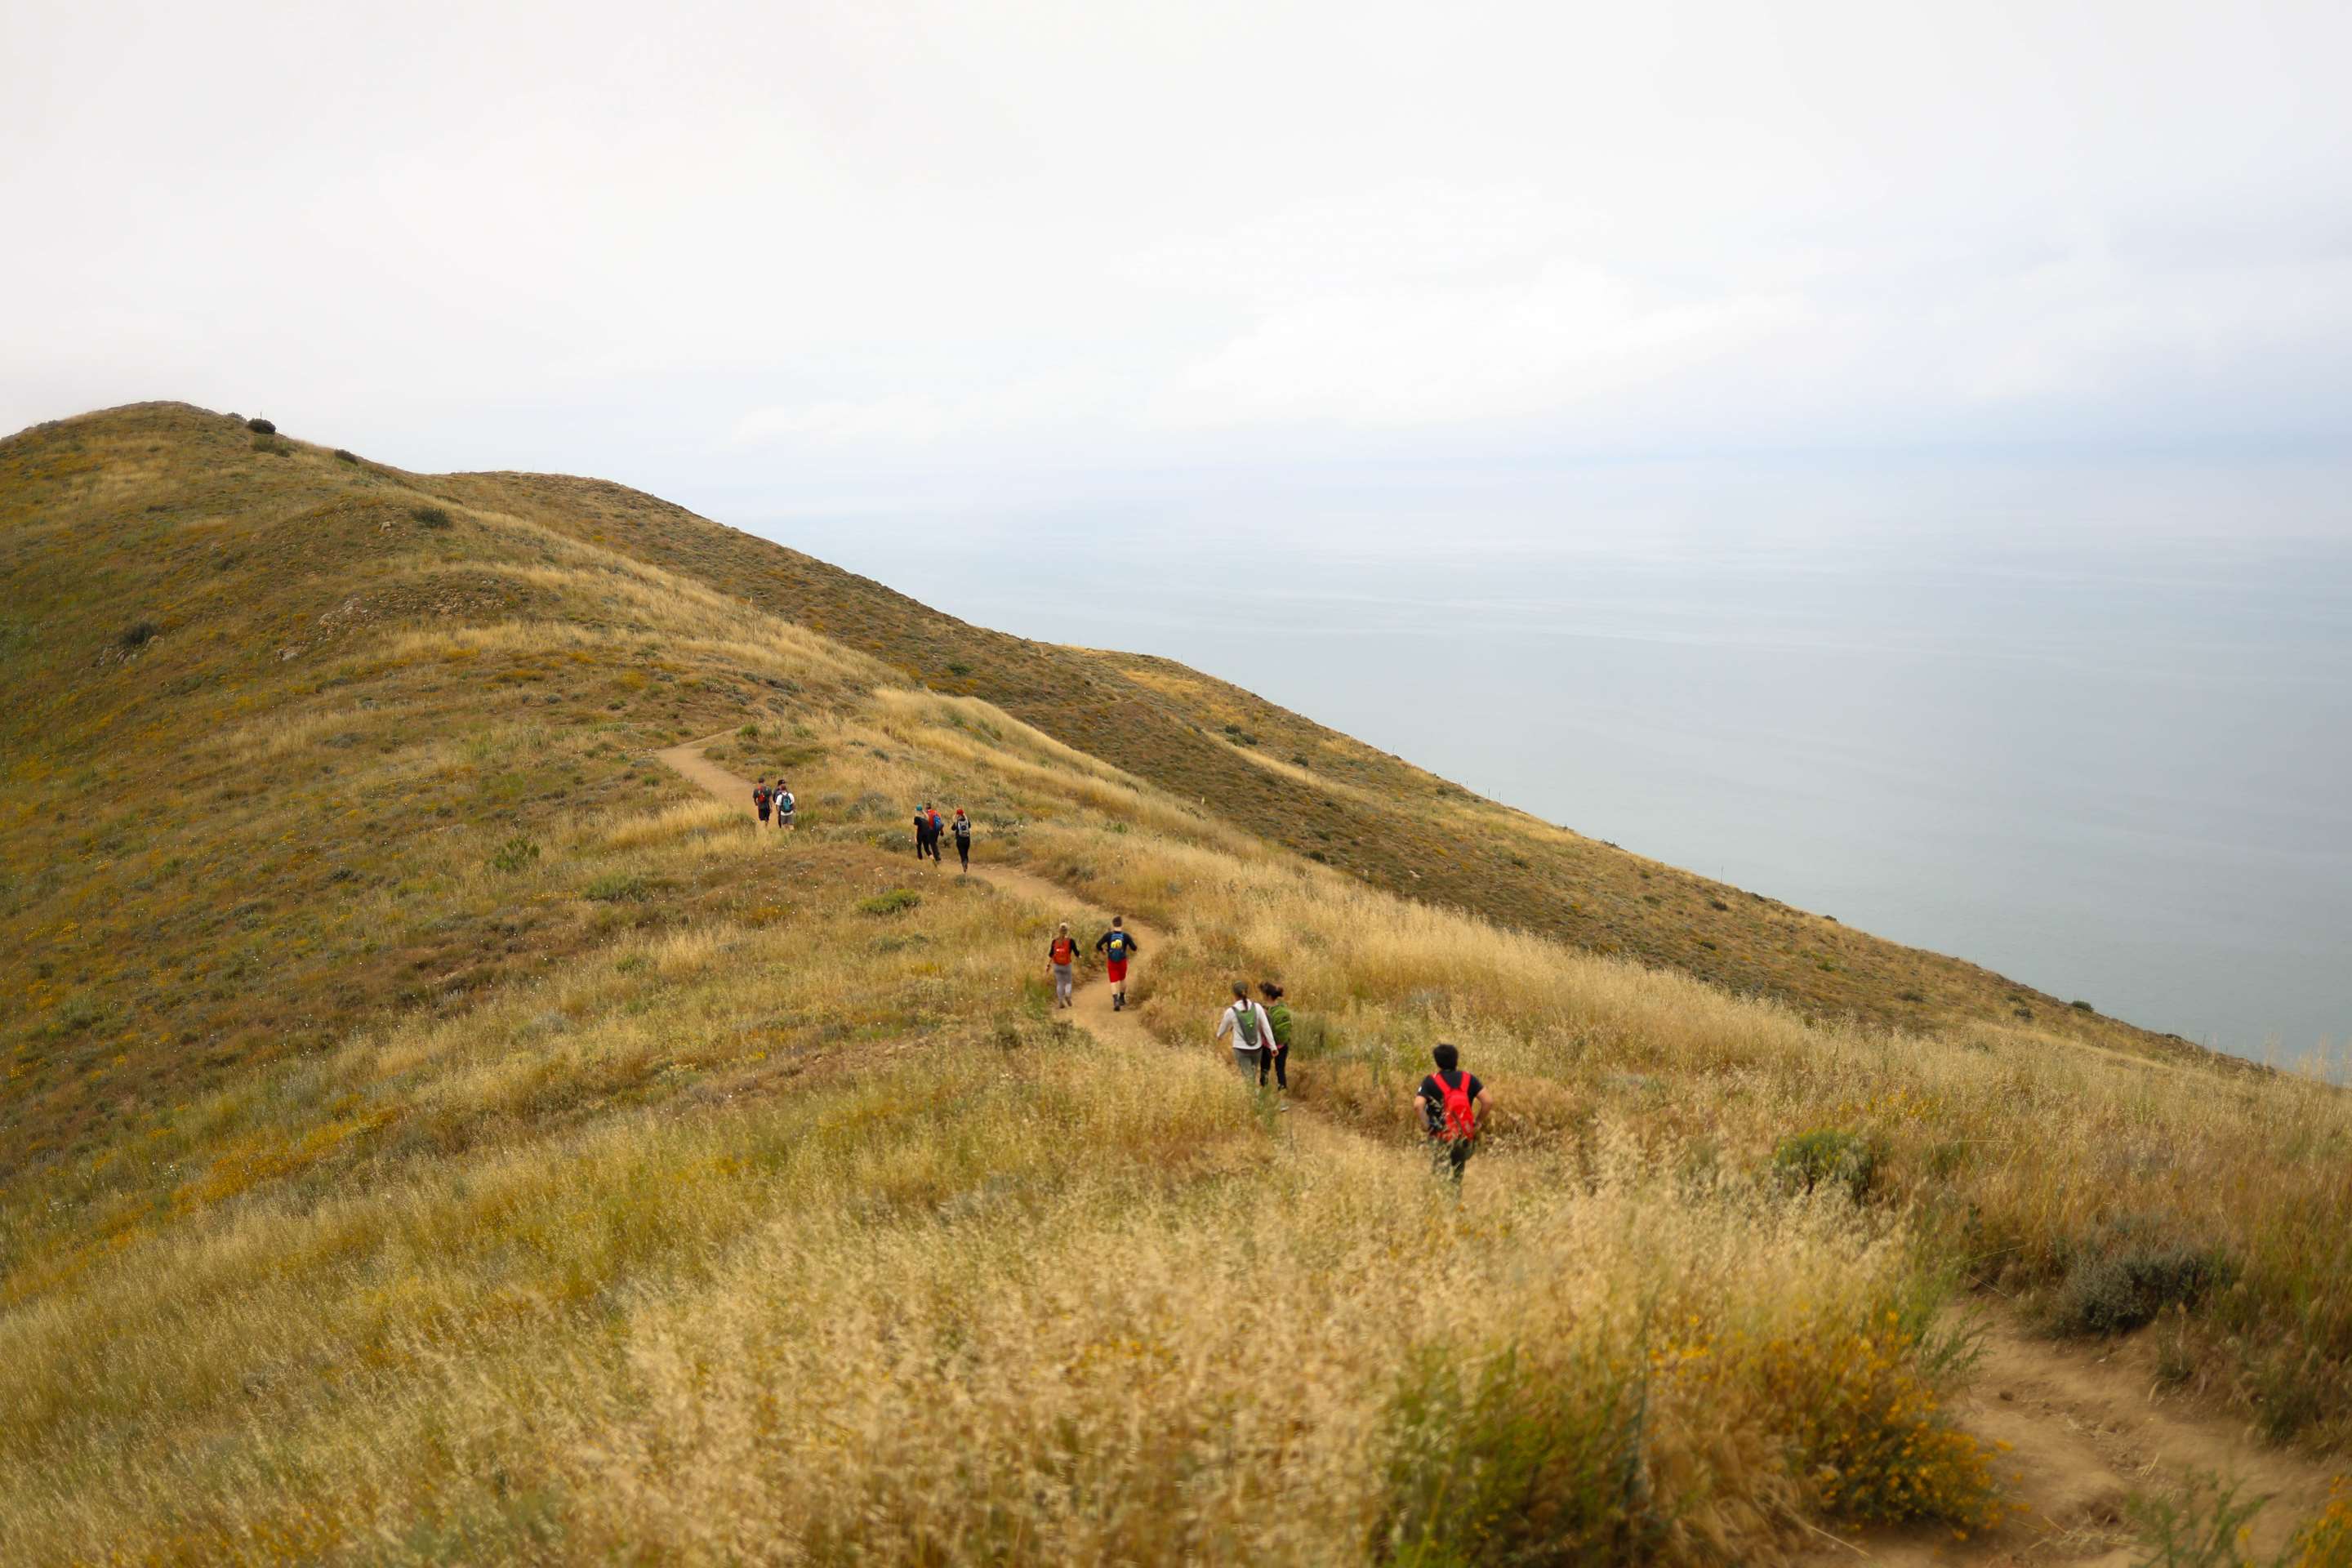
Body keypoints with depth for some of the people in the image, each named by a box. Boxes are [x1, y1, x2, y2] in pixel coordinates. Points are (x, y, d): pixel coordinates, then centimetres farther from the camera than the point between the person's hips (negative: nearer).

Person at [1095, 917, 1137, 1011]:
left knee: (1113, 982, 2)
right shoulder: (1126, 936, -11)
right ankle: (1122, 998, 35)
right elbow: (1134, 948, -10)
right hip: (1122, 962, 1)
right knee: (1123, 979, 25)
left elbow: (1098, 945, -12)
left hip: (1111, 962, -1)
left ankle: (1115, 1001, -17)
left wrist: (1102, 951, 9)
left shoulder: (1108, 935, -9)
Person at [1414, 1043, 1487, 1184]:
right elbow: (1487, 1101, -5)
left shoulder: (1430, 1081, -6)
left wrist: (1425, 1125, -7)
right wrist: (1478, 1121, 6)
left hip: (1441, 1137, -3)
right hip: (1465, 1137, 4)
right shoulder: (1468, 1079, 2)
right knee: (1458, 1176, 21)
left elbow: (1418, 1105, -20)